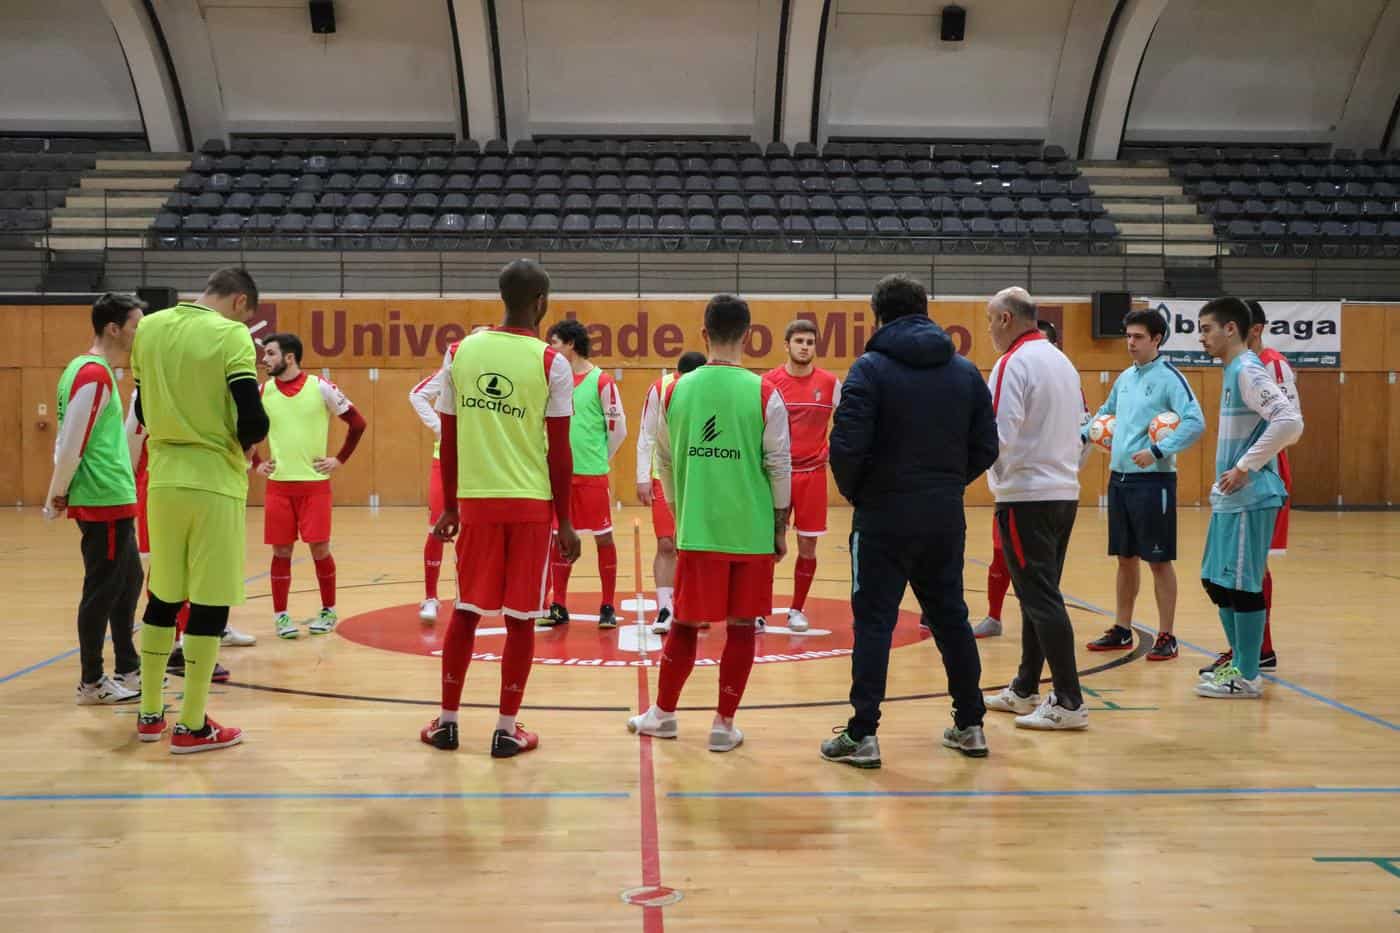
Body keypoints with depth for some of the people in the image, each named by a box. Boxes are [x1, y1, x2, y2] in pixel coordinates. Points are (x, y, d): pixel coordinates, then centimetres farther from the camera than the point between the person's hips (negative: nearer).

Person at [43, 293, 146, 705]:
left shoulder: (89, 369, 15)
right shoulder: (94, 374, -16)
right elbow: (71, 442, -18)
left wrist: (59, 492, 18)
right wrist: (60, 494, -8)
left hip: (111, 500, 10)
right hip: (104, 501, -10)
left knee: (128, 581, 16)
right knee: (103, 591, -1)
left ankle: (128, 670, 25)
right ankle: (92, 683, 9)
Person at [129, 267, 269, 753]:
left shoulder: (149, 329, 7)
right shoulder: (231, 336, -11)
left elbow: (143, 408, 15)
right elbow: (254, 420, -16)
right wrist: (244, 444, 4)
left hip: (163, 481, 6)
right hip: (215, 483, -6)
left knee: (162, 597, 17)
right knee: (209, 603, 2)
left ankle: (150, 714, 26)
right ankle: (191, 726, 8)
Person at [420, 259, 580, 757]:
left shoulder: (460, 352, 2)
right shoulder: (551, 362, -7)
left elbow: (449, 439, 5)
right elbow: (559, 450, -7)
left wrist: (449, 506, 15)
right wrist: (564, 520, 1)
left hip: (474, 500, 3)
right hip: (530, 503, -3)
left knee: (465, 610, 14)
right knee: (520, 618, 5)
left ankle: (447, 721, 21)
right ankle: (507, 729, 10)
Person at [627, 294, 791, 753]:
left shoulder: (676, 390, 1)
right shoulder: (764, 393, -7)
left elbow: (666, 461, 10)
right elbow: (780, 466, -5)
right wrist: (781, 529, 6)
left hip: (696, 531, 2)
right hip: (752, 532, -2)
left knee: (685, 623, 13)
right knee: (740, 626, 8)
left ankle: (664, 713, 25)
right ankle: (724, 725, 13)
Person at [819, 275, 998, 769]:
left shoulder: (871, 368, -9)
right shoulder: (966, 372, 6)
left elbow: (847, 446, -16)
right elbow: (986, 448, 5)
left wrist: (853, 490, 2)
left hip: (884, 517, -5)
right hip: (946, 518, 5)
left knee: (874, 622, 1)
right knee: (950, 616, 16)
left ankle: (863, 735, 2)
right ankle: (970, 725, 23)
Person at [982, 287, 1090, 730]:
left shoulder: (1014, 363, -12)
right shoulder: (1062, 361, 15)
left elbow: (999, 436, -19)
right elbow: (1083, 428, 19)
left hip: (1026, 497, -9)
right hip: (1065, 493, 9)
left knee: (1041, 599, -6)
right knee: (1040, 595, 15)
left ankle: (1069, 702, -5)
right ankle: (1025, 690, 24)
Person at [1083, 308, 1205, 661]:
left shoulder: (1169, 377, -9)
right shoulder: (1125, 377, 13)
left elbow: (1195, 423, -19)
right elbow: (1105, 413, 29)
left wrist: (1157, 451, -27)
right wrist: (1083, 434, 14)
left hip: (1152, 479, -7)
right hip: (1119, 477, 7)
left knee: (1159, 560, -1)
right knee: (1126, 557, 14)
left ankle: (1166, 637, 8)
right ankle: (1122, 630, 24)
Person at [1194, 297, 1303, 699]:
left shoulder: (1248, 370, -13)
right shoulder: (1233, 371, 15)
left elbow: (1290, 422, -25)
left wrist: (1245, 467, -21)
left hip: (1249, 499, -10)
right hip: (1229, 499, 10)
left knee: (1241, 586, -3)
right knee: (1216, 582, 15)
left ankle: (1247, 677, 7)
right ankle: (1238, 664, 25)